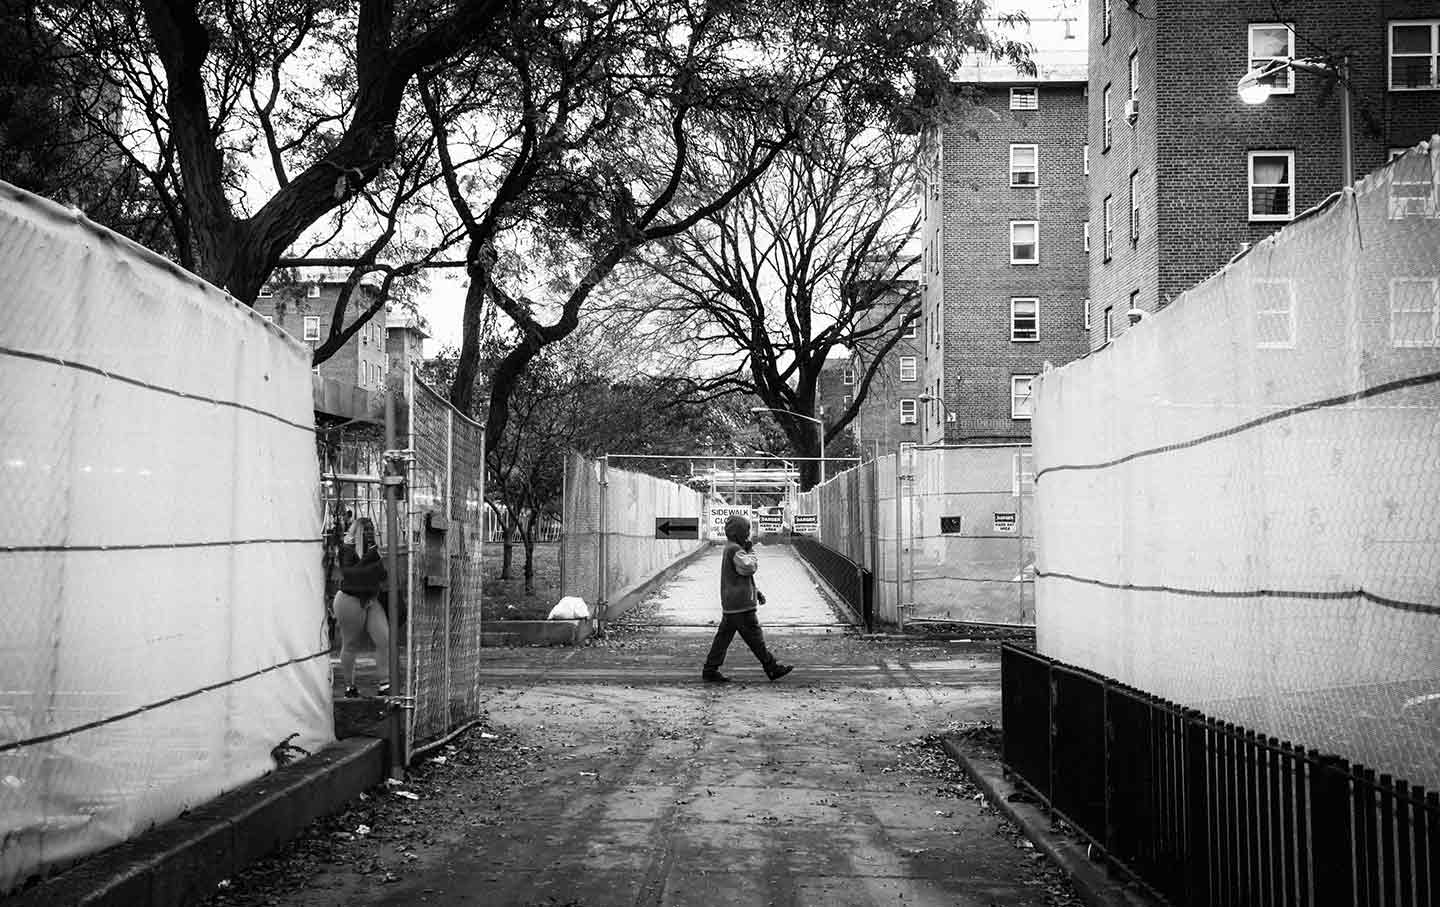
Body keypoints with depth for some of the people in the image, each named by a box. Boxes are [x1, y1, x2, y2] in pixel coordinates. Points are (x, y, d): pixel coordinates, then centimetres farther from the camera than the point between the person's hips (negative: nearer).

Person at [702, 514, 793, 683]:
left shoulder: (731, 550, 19)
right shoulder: (735, 550, -15)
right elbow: (749, 567, -27)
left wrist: (757, 592, 20)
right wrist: (751, 552, -9)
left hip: (730, 606, 10)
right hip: (740, 605, -10)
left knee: (723, 637, 9)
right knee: (755, 637, -3)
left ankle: (710, 671, 9)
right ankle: (772, 668, 4)